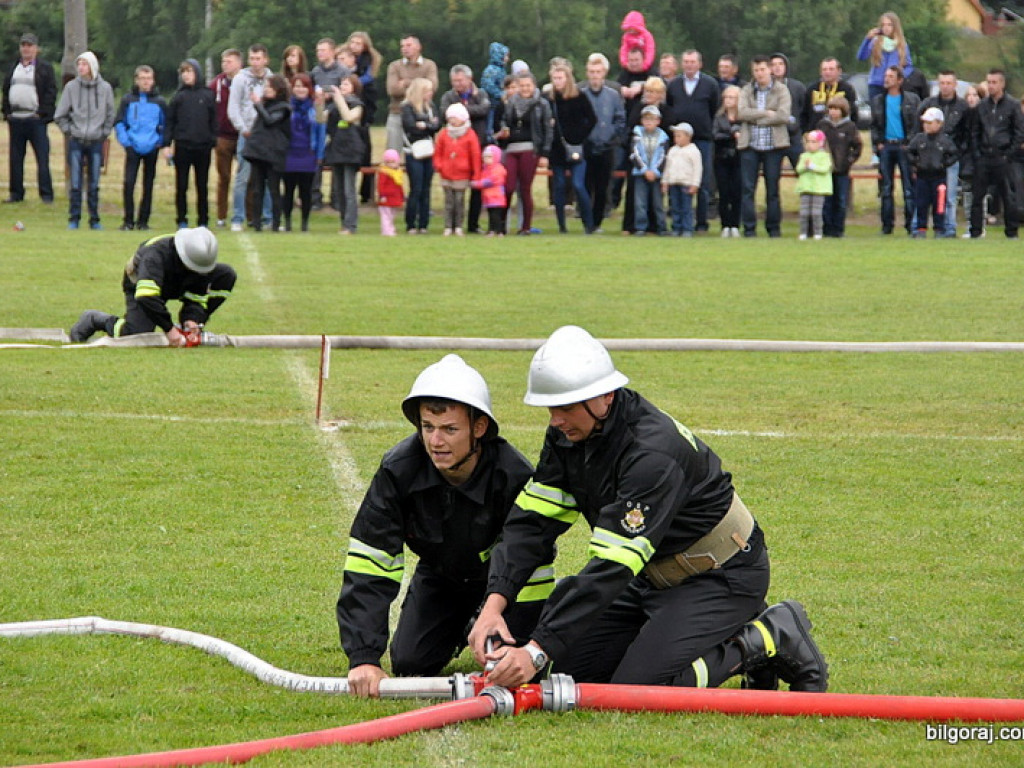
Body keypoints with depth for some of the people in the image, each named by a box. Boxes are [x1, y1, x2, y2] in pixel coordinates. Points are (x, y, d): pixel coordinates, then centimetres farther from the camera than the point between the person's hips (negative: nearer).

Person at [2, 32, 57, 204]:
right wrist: (6, 112, 6)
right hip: (15, 119, 5)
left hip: (36, 119, -5)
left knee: (42, 158, -7)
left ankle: (46, 194, -5)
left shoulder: (45, 68, 1)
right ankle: (16, 193, 13)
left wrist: (42, 113, -12)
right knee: (15, 158, 6)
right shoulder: (13, 68, 17)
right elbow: (6, 91, 18)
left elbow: (51, 92, -5)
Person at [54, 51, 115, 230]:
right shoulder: (71, 87, 0)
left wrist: (104, 133, 6)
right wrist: (68, 130, 2)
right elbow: (60, 115, 7)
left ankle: (94, 220, 11)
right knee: (75, 184, -3)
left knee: (94, 185, 4)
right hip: (76, 141, 0)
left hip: (96, 142, 0)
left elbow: (110, 115, 11)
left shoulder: (105, 88, 1)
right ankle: (74, 220, 3)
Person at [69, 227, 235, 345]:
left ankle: (189, 328, -3)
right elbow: (146, 296, -50)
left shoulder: (201, 259, -24)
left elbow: (198, 294, -15)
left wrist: (192, 318, -35)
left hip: (176, 286, 5)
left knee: (226, 276, -13)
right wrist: (169, 329, -49)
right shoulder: (155, 254, -41)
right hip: (141, 286, -5)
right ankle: (95, 320, 4)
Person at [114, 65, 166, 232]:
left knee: (148, 185, 6)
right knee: (128, 183, -10)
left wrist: (160, 142, -1)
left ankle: (143, 220, 13)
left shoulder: (159, 102, 4)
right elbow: (119, 123, 5)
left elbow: (166, 124, 10)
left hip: (152, 149, 1)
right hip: (133, 148, -1)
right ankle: (128, 220, -4)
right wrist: (125, 140, -6)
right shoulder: (128, 100, 3)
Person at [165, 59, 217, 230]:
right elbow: (170, 120, 4)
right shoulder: (178, 96, 4)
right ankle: (182, 220, 9)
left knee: (202, 186, 5)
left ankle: (203, 221, 11)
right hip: (182, 145, 0)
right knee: (181, 186, 3)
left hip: (203, 146, 0)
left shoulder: (208, 95, 5)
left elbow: (214, 120, 7)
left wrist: (213, 142, 1)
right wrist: (167, 144, -3)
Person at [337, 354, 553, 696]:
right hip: (439, 575, 2)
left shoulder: (513, 477, -37)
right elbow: (369, 565, -33)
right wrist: (364, 658, -42)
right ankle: (459, 629, 26)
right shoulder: (398, 471, -31)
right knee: (410, 664, -8)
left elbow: (532, 568, -30)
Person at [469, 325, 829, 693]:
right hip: (656, 575, 9)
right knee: (571, 668, 2)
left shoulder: (653, 451, -33)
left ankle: (772, 639, -4)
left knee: (639, 686, -22)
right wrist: (494, 604, -24)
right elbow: (531, 522, -7)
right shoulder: (569, 435, -7)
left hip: (722, 577, -9)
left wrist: (538, 650, -41)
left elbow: (612, 566, -37)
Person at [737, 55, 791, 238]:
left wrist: (756, 118, -9)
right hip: (750, 146, 1)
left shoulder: (781, 90, 3)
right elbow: (742, 112, -8)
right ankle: (749, 227, 1)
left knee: (773, 189, 3)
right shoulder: (746, 91, 8)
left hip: (773, 145, -1)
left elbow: (783, 116, -11)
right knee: (748, 188, -3)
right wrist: (766, 113, -12)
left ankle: (774, 228, 11)